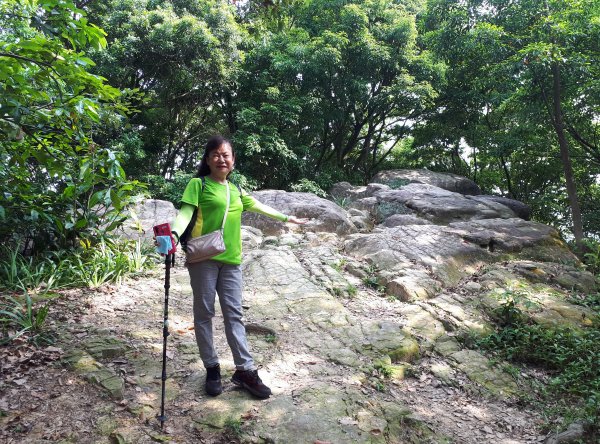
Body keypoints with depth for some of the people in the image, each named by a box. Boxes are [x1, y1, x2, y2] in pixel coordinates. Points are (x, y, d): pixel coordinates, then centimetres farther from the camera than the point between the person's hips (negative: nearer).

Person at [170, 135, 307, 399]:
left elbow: (259, 206, 32)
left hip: (231, 259, 4)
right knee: (204, 313, 4)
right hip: (203, 258, -4)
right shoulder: (198, 184, 1)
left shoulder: (236, 191, 18)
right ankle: (212, 369, 16)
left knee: (234, 314, 5)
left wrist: (286, 218, 40)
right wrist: (173, 233, -30)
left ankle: (245, 370, 9)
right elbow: (186, 212, -10)